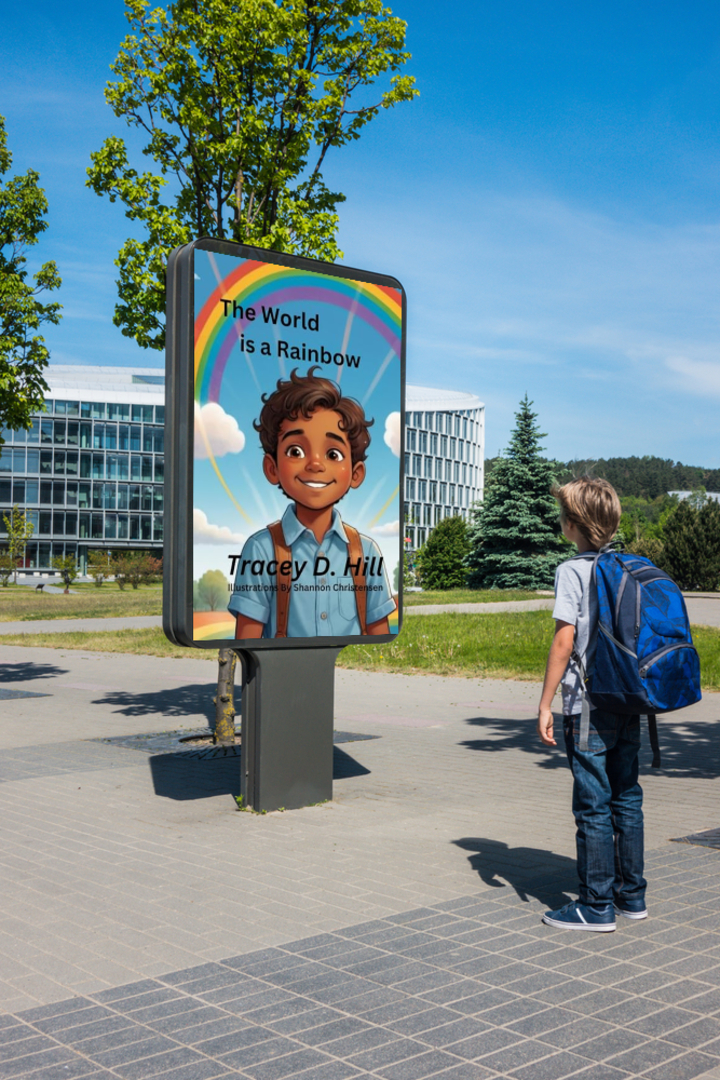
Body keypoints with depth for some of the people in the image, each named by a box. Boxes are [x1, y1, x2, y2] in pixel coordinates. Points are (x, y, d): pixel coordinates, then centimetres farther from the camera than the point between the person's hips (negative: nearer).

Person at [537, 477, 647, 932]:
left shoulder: (574, 570, -11)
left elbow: (565, 641, -15)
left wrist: (545, 704, -10)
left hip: (590, 706, -6)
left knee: (594, 806, 0)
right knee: (627, 799, 14)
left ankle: (597, 906, 8)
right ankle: (632, 895, 24)